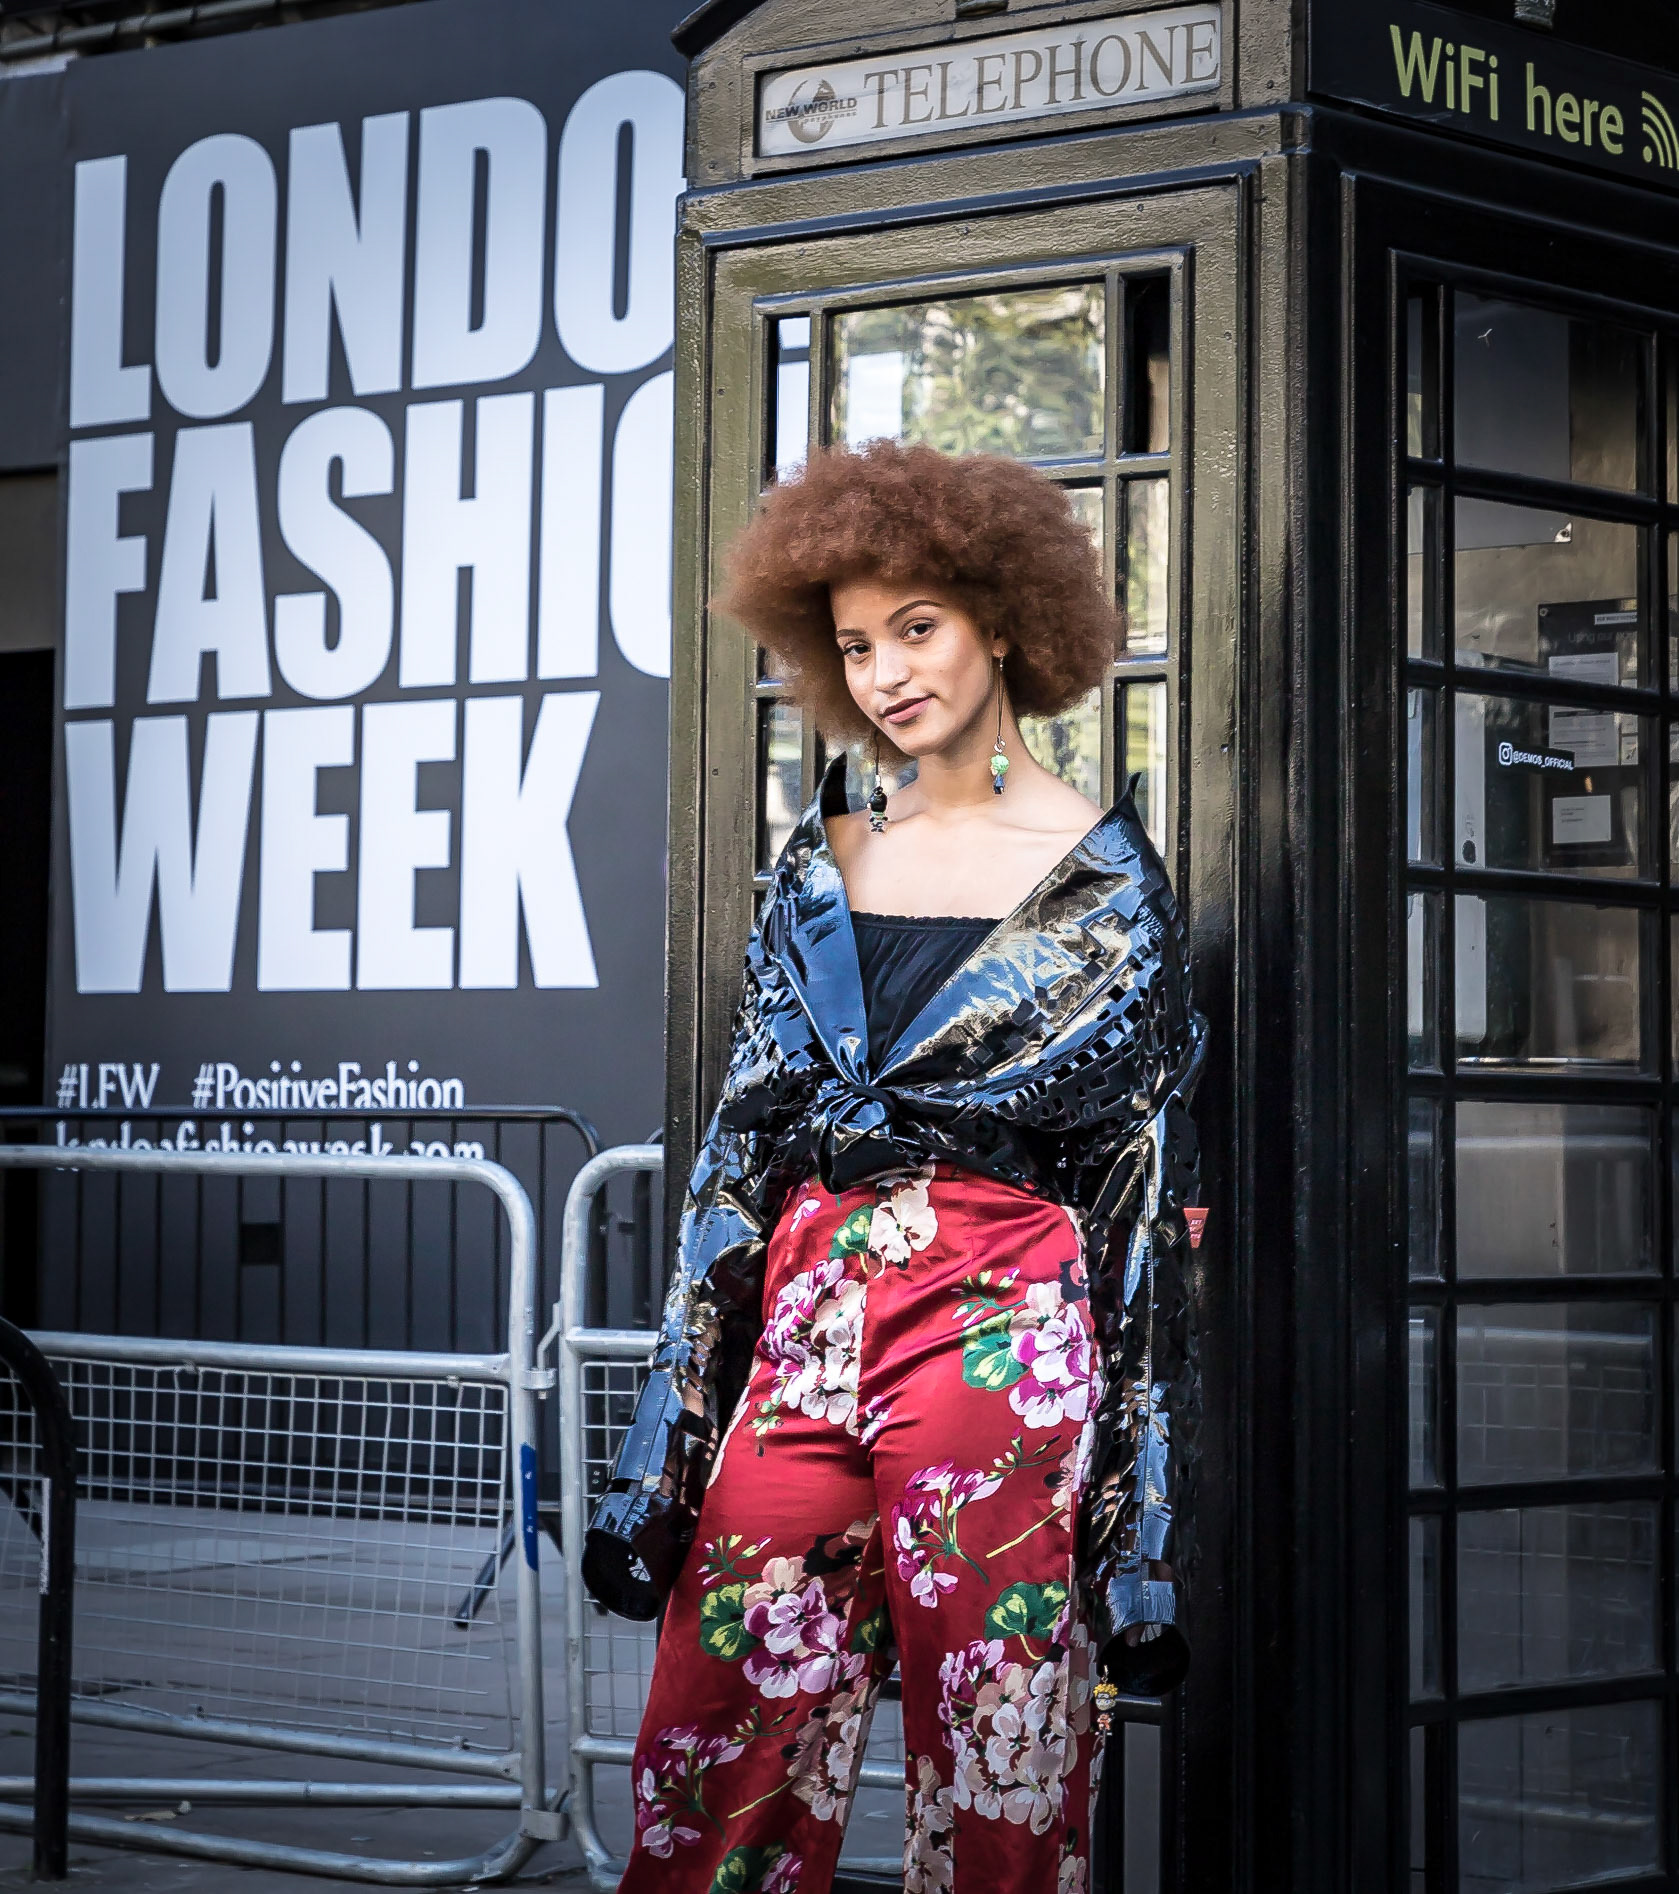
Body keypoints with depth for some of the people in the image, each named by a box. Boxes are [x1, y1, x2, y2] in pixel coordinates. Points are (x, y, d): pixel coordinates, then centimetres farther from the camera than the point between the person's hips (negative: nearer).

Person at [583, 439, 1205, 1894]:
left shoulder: (1103, 876, 1)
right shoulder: (827, 859, 13)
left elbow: (1146, 1170, 0)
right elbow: (748, 1126, 13)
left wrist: (1138, 1509, -4)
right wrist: (678, 1401, 7)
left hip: (1002, 1324, -4)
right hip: (805, 1320, 4)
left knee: (989, 1767, 0)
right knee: (727, 1740, 2)